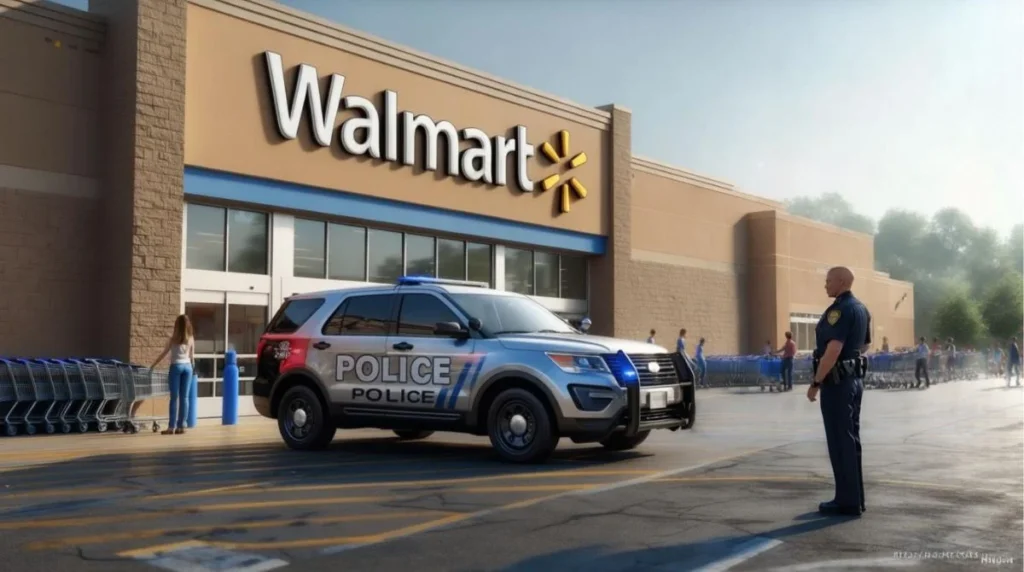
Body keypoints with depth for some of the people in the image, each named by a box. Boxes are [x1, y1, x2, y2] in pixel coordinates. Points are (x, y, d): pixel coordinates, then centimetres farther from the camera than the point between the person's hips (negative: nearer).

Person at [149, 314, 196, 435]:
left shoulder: (173, 339, -4)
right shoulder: (191, 339, 4)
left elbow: (163, 354, 0)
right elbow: (192, 357, 10)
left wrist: (152, 365, 8)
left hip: (176, 366, -3)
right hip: (187, 367, 3)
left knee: (174, 397, -2)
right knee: (184, 397, 4)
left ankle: (171, 427, -3)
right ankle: (181, 426, 4)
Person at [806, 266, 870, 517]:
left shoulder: (840, 309, -18)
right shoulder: (861, 308, 13)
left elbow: (833, 350, -25)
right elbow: (865, 344, 25)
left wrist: (815, 383, -21)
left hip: (837, 381, -10)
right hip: (854, 379, 10)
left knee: (840, 441, -4)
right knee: (851, 439, 14)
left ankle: (848, 501, 1)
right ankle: (855, 498, 20)